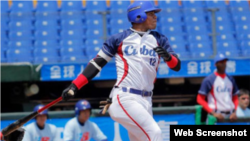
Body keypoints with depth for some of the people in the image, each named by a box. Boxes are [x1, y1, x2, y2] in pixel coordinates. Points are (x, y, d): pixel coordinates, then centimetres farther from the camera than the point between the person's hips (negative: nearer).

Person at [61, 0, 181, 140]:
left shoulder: (159, 39, 14)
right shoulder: (119, 39, 4)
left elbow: (177, 66, 8)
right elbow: (97, 63, 6)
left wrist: (168, 56, -16)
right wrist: (74, 86, -2)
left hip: (145, 102, 6)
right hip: (124, 98, -6)